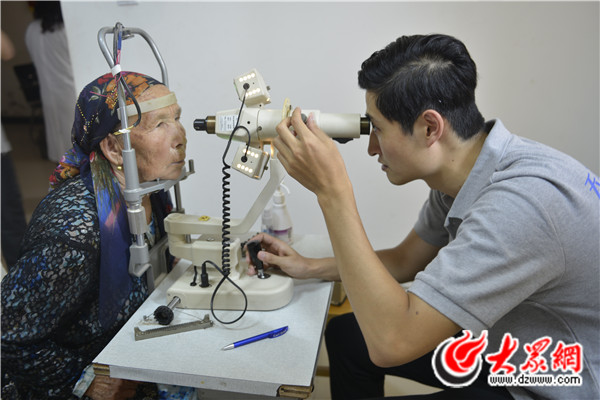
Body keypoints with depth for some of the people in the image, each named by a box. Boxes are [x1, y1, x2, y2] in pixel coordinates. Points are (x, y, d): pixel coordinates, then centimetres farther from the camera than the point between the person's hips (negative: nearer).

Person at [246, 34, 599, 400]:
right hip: (501, 345, 7)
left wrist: (332, 190, -34)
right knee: (345, 335, 7)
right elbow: (405, 261, 9)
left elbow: (391, 341, -35)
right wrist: (309, 267, 6)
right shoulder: (460, 173, -7)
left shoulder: (522, 201, -35)